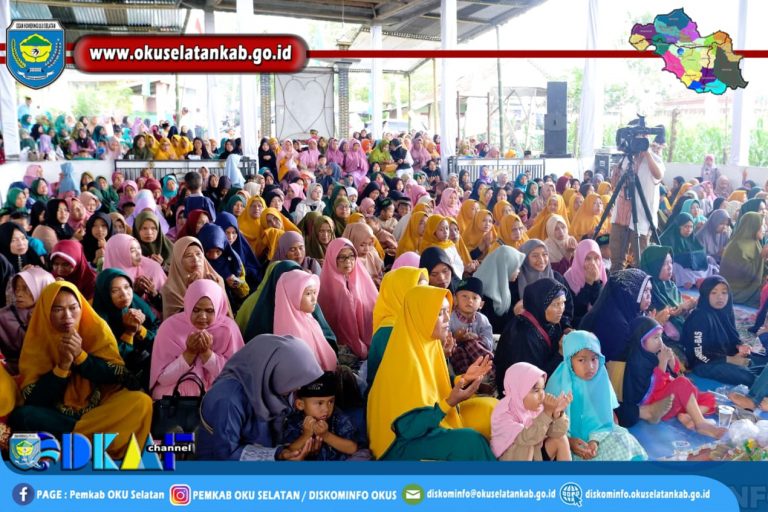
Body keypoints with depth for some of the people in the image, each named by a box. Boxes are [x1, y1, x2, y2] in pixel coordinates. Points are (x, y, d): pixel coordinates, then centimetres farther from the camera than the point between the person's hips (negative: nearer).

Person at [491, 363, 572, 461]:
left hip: (536, 455, 6)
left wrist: (557, 412, -32)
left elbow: (556, 433, -13)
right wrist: (547, 412, -42)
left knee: (560, 439, -7)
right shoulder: (503, 415, -26)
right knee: (525, 445, -31)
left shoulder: (536, 408, -8)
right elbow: (527, 438, -38)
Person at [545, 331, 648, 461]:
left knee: (622, 445, -16)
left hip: (597, 435, 4)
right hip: (568, 438, -4)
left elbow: (603, 418, -3)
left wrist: (595, 440, -19)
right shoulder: (559, 382, -14)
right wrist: (568, 441, -24)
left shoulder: (600, 380, -5)